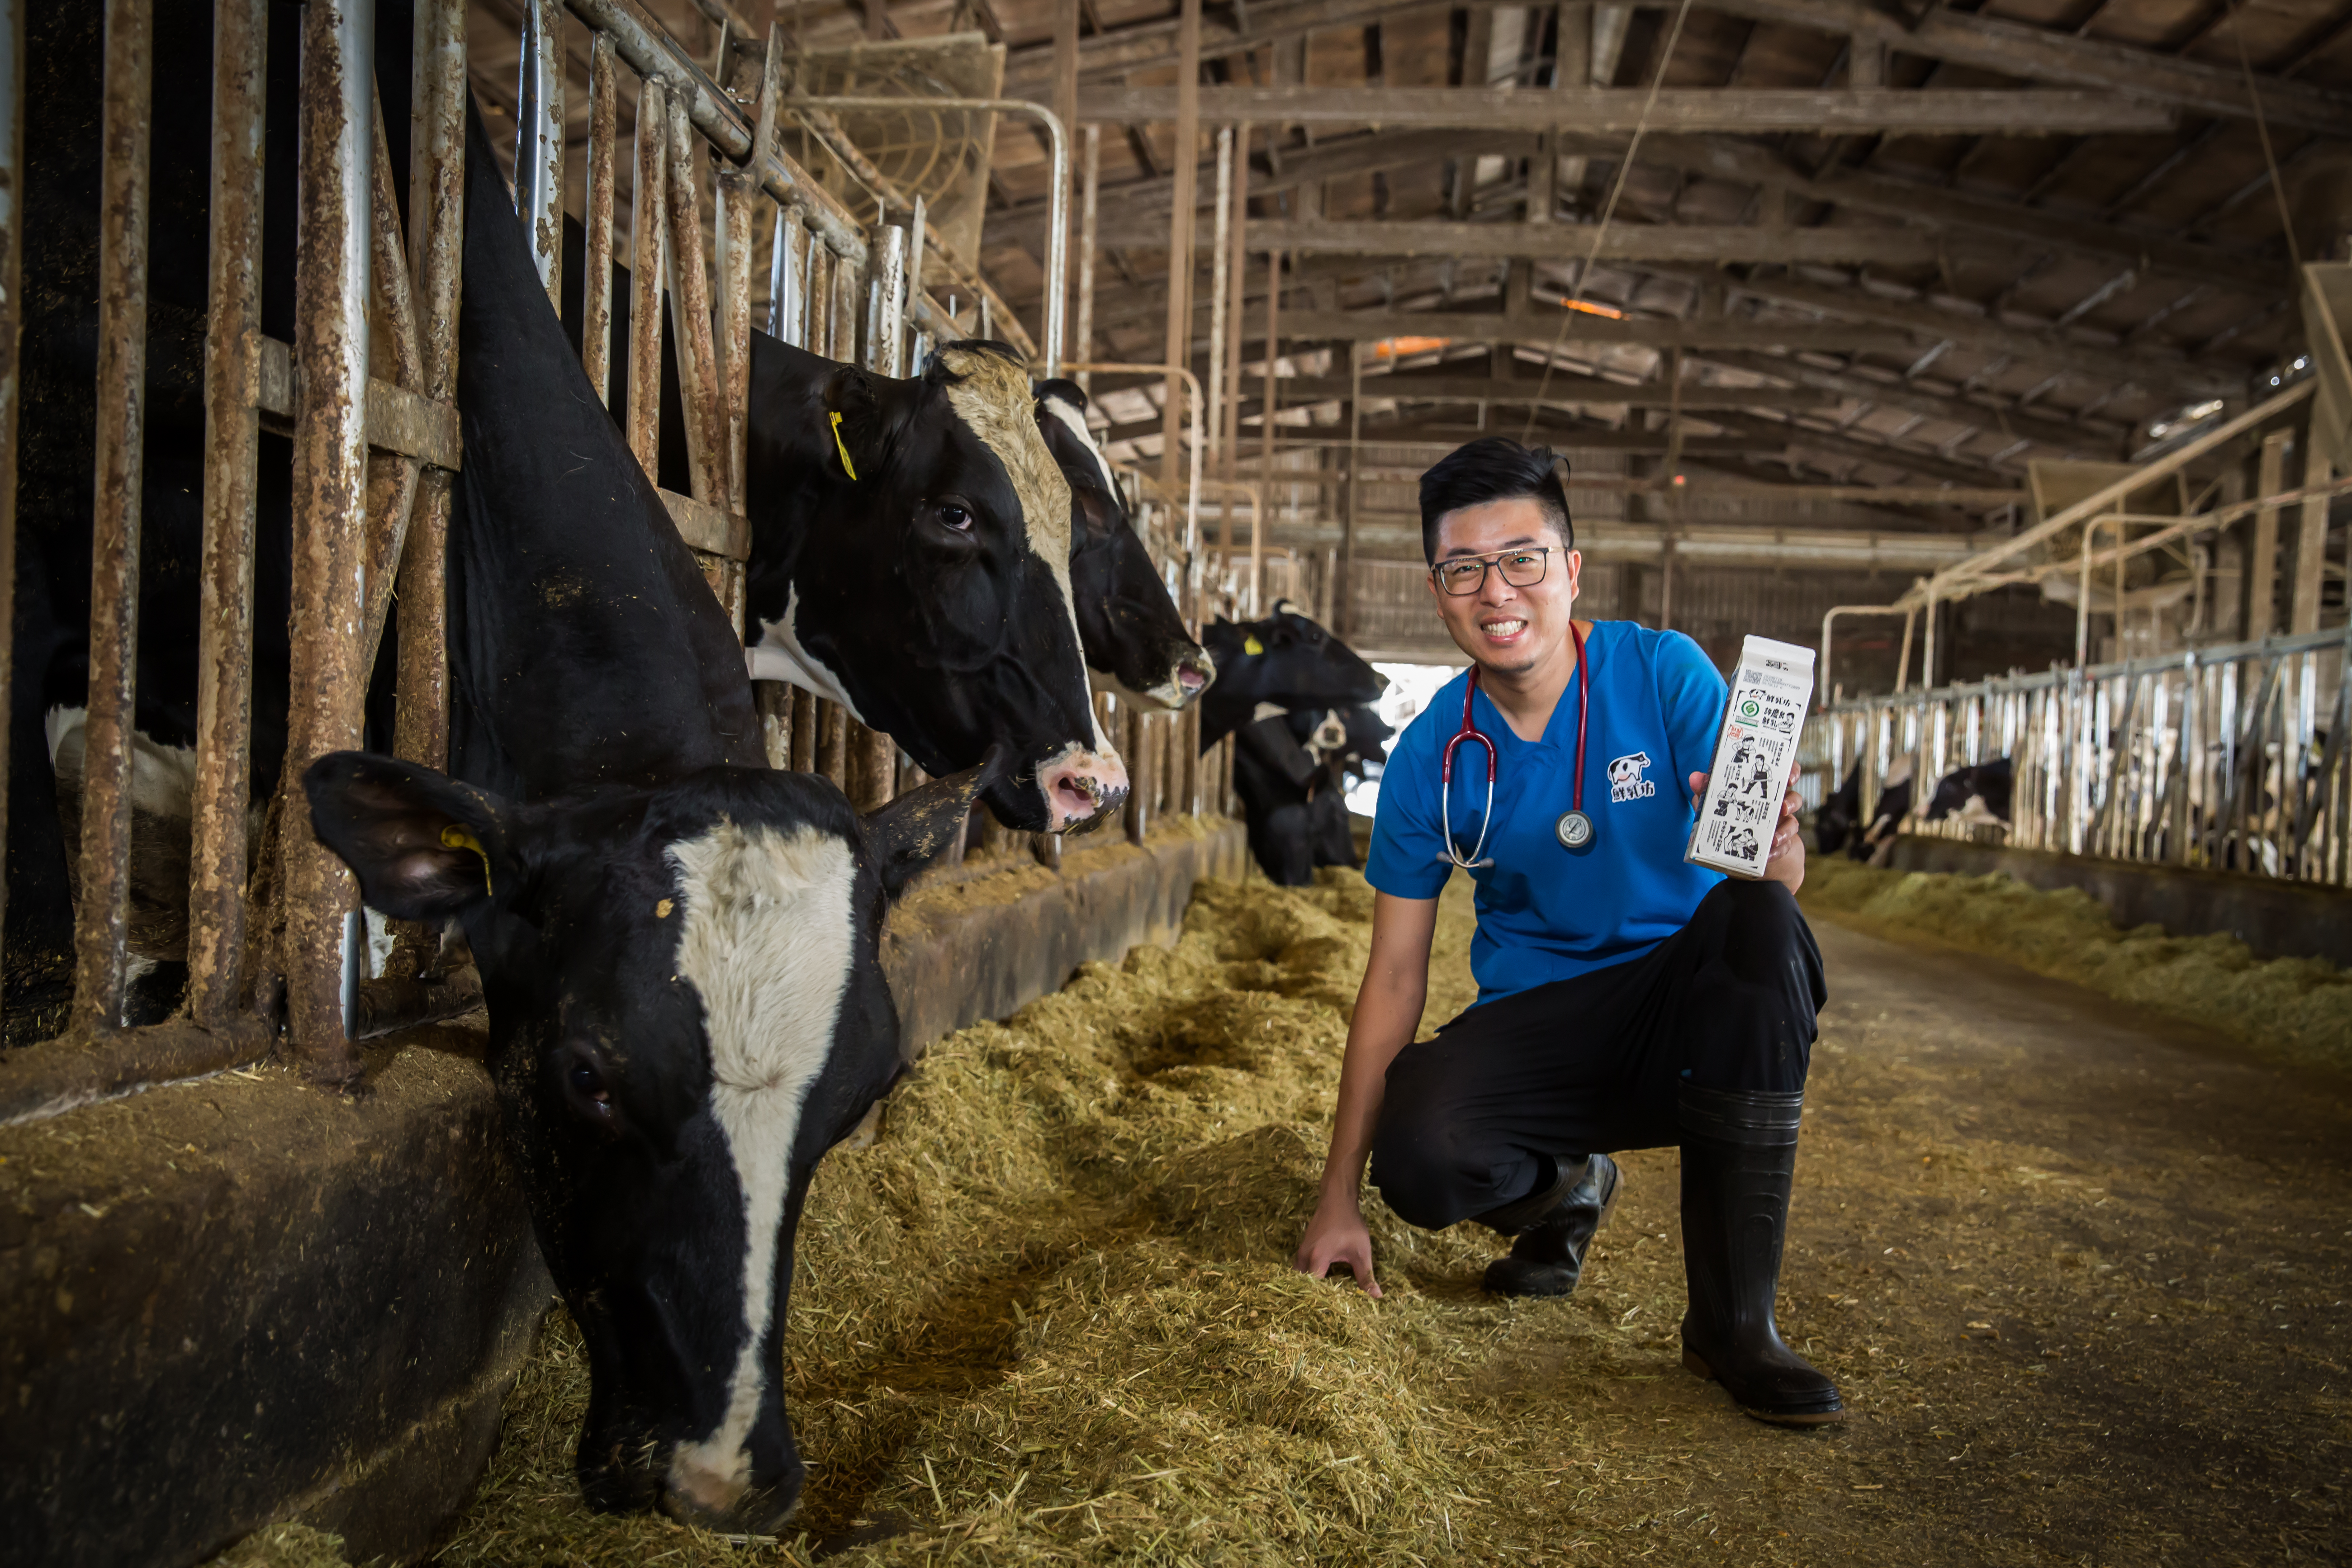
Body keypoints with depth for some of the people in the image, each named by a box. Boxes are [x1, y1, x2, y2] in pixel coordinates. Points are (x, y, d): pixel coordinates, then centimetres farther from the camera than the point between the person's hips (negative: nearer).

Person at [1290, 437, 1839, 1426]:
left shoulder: (1663, 674, -9)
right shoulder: (1430, 757, -4)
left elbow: (1781, 879, -12)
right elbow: (1395, 976, -2)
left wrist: (1771, 843, -40)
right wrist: (1341, 1195, -4)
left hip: (1689, 1011, -1)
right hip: (1534, 1029, 1)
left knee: (1759, 923, -34)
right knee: (1416, 1154, -30)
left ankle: (1733, 1323, -23)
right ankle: (1563, 1192, 10)